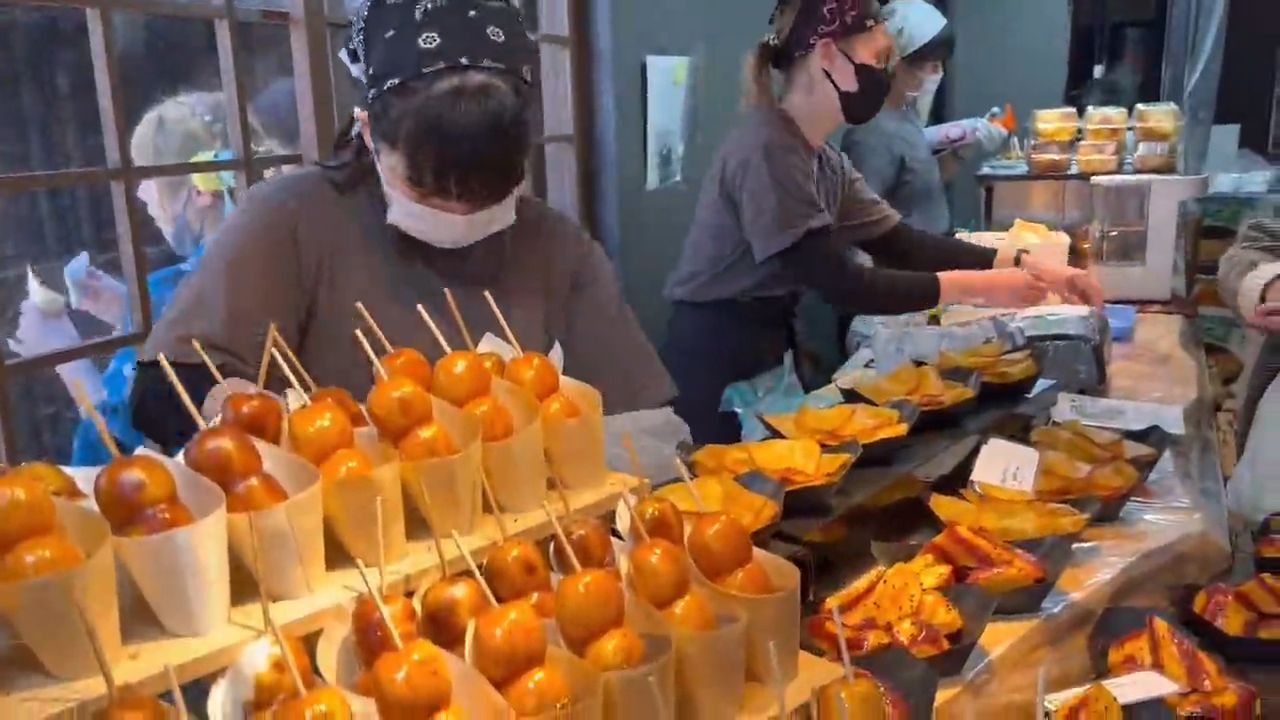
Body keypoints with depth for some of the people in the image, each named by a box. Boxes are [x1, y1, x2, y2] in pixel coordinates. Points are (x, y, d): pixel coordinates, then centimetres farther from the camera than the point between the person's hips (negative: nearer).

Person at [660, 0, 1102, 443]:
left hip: (768, 351, 9)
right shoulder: (767, 150, -21)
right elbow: (840, 283, -25)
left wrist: (1022, 266, -4)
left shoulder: (821, 158, 8)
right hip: (716, 361, -9)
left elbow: (903, 244, 5)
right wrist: (978, 286, -21)